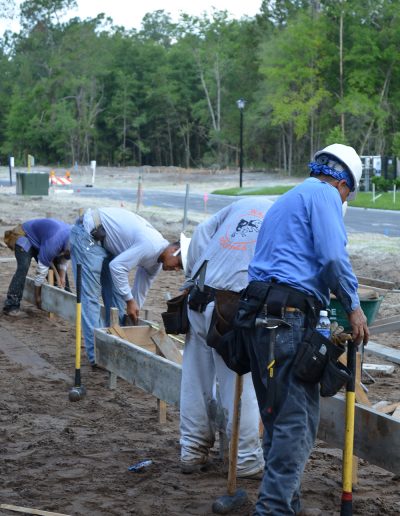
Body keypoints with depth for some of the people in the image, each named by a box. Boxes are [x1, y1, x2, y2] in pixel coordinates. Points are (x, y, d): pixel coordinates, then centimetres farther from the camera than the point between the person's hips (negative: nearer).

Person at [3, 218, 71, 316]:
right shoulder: (53, 242, -40)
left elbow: (63, 258, 2)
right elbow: (42, 269, -32)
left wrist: (62, 278, -6)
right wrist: (37, 296, -24)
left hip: (40, 239, 8)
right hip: (25, 237, -8)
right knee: (23, 268, -27)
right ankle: (11, 305, -27)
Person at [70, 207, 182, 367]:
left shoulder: (155, 262, 5)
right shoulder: (151, 246, -26)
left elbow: (140, 291, 16)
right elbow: (117, 266, -25)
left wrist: (134, 314, 19)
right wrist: (129, 301, -17)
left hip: (106, 241, 10)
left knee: (116, 294, 8)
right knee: (90, 295, -10)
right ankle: (96, 356, -9)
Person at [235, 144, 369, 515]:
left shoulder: (285, 200, 28)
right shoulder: (324, 194, 0)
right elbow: (333, 257, -14)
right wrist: (353, 307, -2)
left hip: (257, 313, 10)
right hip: (287, 316, -9)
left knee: (279, 418, 13)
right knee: (297, 420, -9)